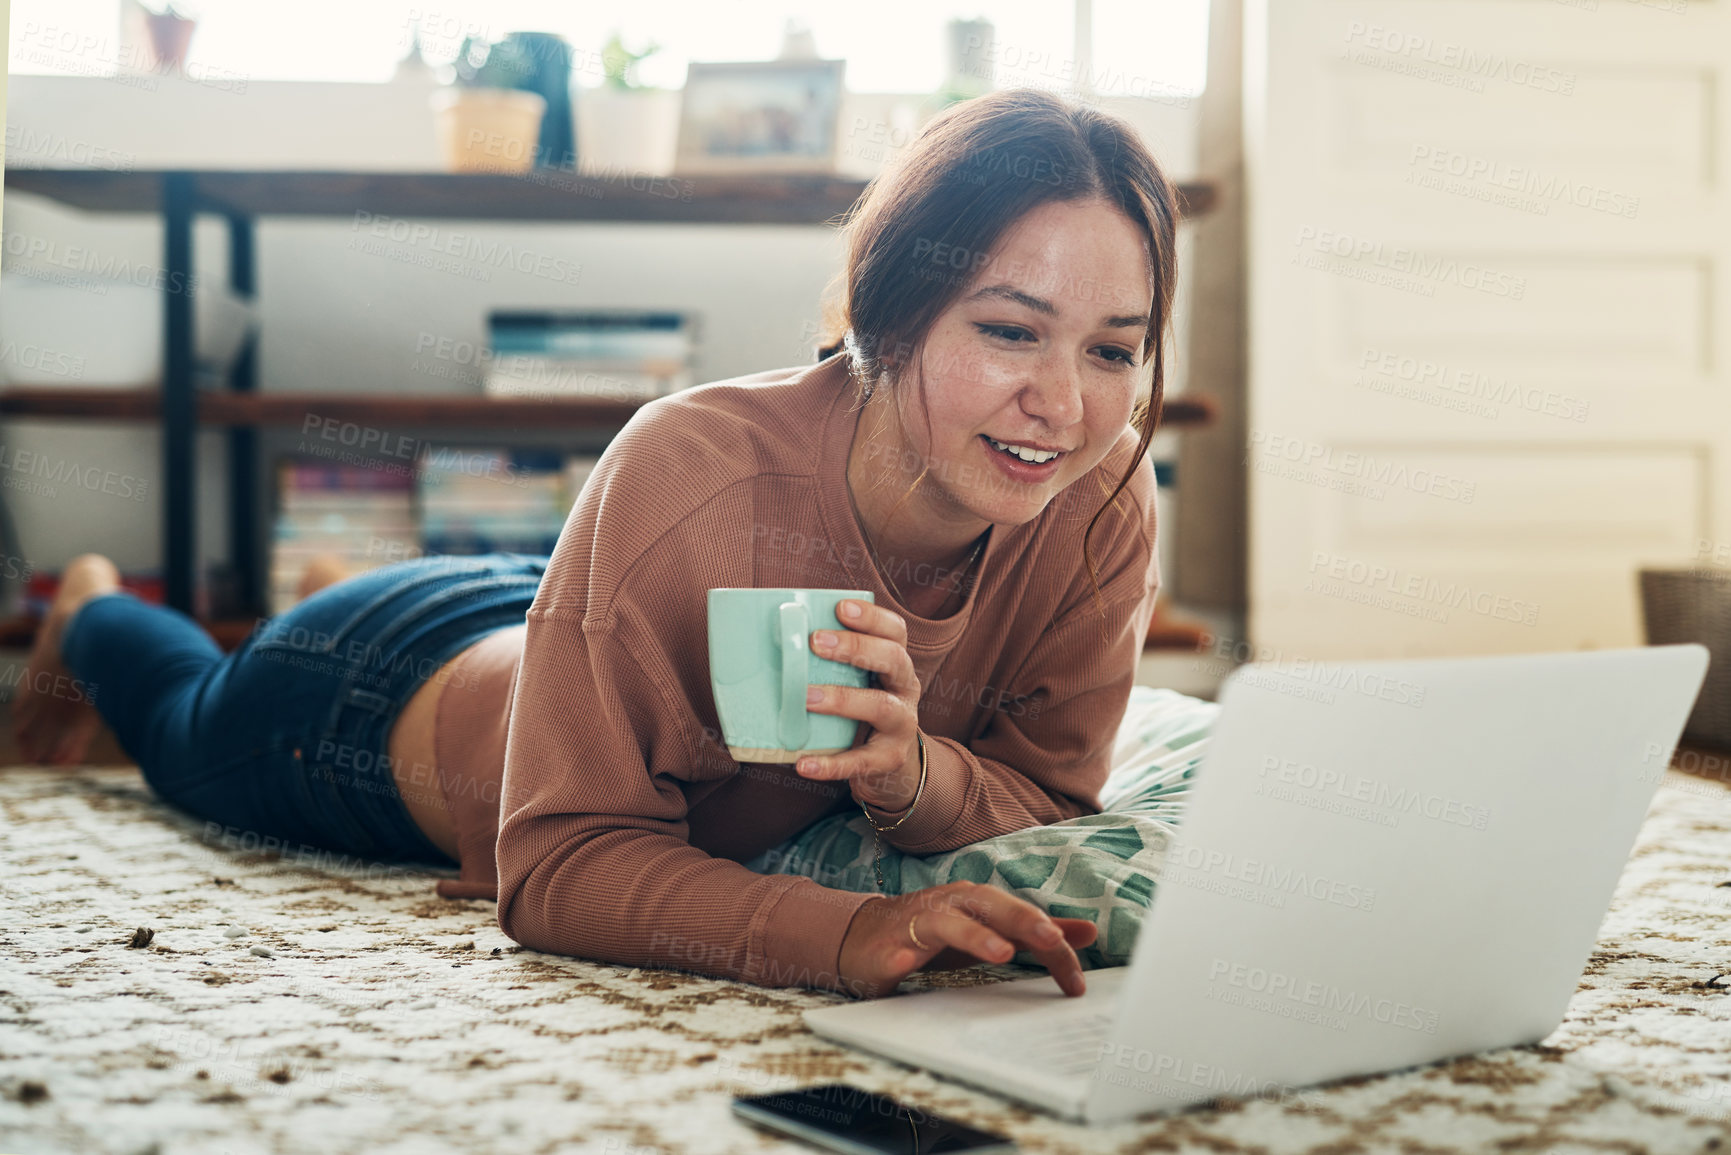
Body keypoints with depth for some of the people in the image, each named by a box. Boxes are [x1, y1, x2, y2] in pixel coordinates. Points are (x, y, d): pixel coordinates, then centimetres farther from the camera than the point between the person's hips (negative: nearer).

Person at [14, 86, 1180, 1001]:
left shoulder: (1102, 506, -32)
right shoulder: (689, 471, -45)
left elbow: (1048, 803, -22)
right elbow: (562, 863, -40)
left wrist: (918, 777, -45)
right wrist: (850, 930, -57)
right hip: (387, 681, -3)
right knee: (189, 720, 32)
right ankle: (88, 609, 62)